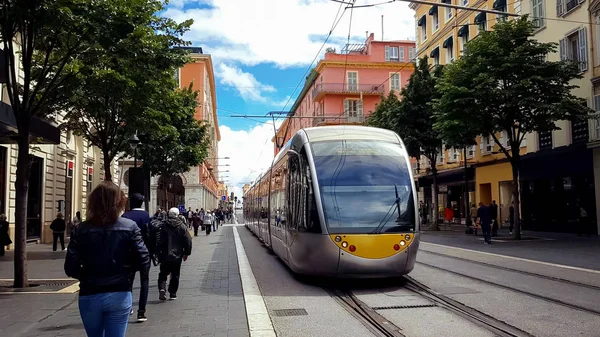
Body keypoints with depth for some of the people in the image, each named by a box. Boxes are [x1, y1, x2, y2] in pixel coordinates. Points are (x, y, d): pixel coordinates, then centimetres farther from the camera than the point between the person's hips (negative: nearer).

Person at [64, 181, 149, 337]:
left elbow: (71, 269, -8)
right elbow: (143, 262, -12)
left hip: (89, 296, 2)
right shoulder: (130, 227, -7)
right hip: (119, 295, -1)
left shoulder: (82, 229, -5)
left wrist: (88, 276, 11)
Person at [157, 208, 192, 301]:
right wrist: (186, 253, 8)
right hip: (177, 256, 0)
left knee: (163, 274, 12)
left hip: (165, 256, 0)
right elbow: (188, 241, -3)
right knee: (175, 275, 11)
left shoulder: (163, 226, -5)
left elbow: (159, 241, -3)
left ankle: (162, 288, -10)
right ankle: (173, 294, 15)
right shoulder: (182, 226, -3)